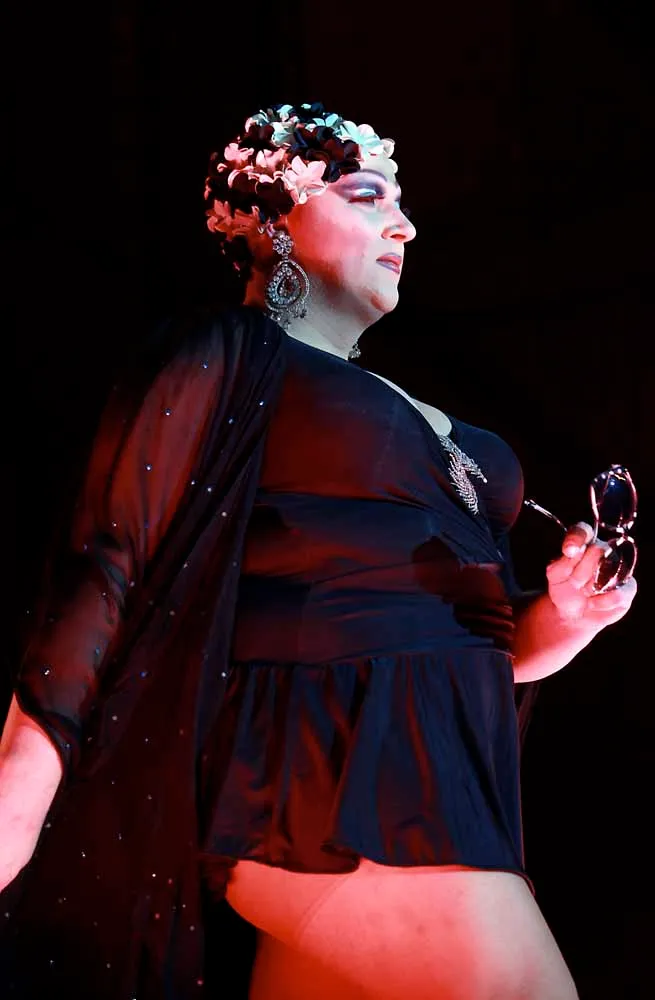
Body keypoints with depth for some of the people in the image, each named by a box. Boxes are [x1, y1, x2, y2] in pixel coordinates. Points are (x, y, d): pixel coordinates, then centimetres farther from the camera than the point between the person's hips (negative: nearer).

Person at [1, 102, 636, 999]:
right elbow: (111, 564, -9)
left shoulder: (420, 419, 24)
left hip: (441, 781, 7)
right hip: (320, 773, -7)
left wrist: (558, 619, 3)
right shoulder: (224, 357, 3)